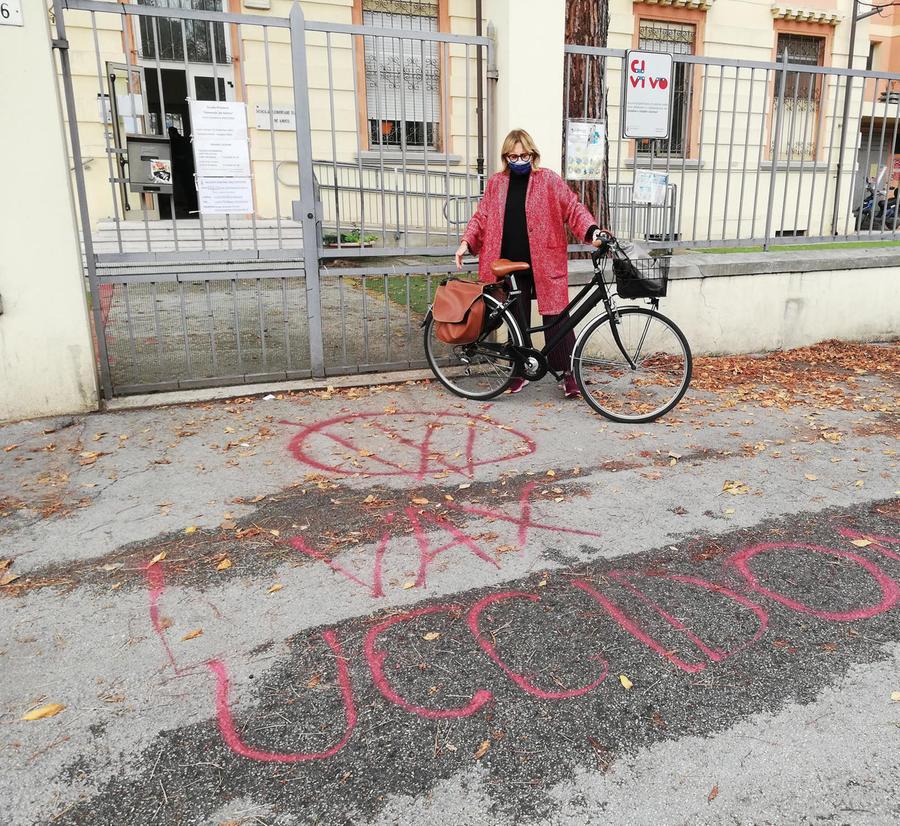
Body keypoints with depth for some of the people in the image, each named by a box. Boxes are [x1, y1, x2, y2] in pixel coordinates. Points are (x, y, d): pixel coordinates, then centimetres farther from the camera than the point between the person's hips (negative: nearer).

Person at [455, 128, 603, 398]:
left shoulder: (548, 180, 1)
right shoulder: (496, 183, 9)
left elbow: (573, 208, -3)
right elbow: (482, 217, 12)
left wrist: (592, 232, -18)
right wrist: (466, 242, -4)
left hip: (545, 264, -3)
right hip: (511, 266, 3)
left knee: (555, 318, -4)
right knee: (517, 321, 10)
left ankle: (568, 373, 6)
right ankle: (521, 371, 23)